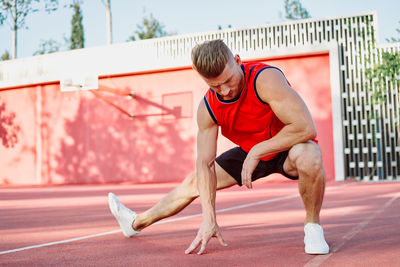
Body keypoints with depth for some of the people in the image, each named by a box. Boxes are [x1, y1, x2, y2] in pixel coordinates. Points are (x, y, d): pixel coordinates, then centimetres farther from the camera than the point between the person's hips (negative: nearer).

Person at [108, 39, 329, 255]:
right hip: (250, 152, 5)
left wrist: (257, 151, -34)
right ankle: (137, 223, 35)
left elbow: (306, 128, -39)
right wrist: (209, 218, -21)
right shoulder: (207, 109, -18)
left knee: (308, 156, -42)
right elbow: (204, 163, -14)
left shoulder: (265, 79, -35)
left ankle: (312, 227, -14)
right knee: (194, 183, 11)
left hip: (288, 147, -5)